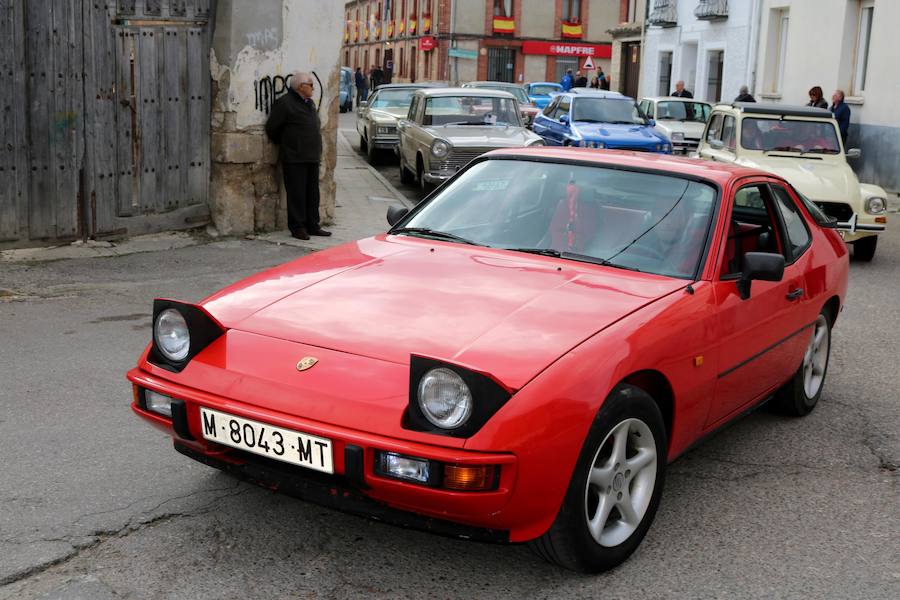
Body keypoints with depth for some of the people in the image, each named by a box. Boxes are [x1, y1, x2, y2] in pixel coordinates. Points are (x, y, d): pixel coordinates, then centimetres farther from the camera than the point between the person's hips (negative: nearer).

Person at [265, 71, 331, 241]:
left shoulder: (310, 104, 17)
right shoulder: (284, 103, -9)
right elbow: (272, 128, -7)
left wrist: (317, 152, 17)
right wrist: (285, 144, 5)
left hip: (312, 157, 8)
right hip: (294, 159, -8)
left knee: (313, 193, 10)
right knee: (297, 194, -5)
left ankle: (312, 226, 17)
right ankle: (297, 228, 1)